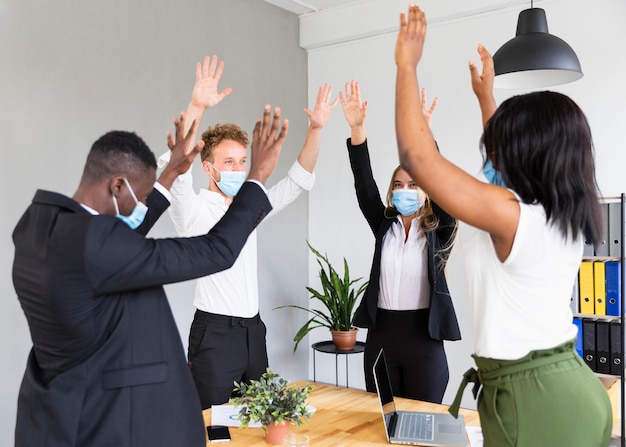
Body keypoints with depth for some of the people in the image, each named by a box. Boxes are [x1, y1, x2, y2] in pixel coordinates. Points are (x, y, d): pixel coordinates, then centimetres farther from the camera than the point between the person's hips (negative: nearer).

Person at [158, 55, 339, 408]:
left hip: (253, 330, 6)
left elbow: (299, 181, 12)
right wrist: (197, 108, -40)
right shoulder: (194, 210, -8)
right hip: (214, 334, -6)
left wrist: (316, 128, -1)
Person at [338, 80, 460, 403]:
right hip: (381, 333, 3)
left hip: (423, 335, -3)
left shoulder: (436, 231, -1)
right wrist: (357, 129, -16)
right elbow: (364, 184, -4)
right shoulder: (385, 226, 6)